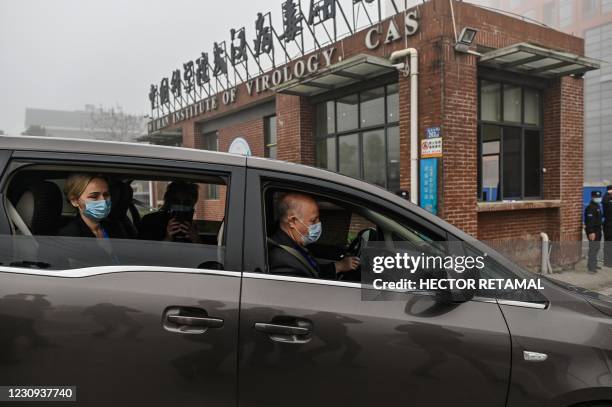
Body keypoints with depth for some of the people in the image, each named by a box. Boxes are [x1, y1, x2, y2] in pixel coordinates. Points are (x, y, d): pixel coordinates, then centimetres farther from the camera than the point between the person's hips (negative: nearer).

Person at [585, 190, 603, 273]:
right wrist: (591, 232, -29)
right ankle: (591, 267, -6)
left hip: (597, 230, 11)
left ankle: (592, 264, 30)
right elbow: (590, 220, -25)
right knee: (593, 248, -9)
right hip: (592, 231, -11)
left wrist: (599, 228, 23)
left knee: (596, 247, 18)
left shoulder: (597, 206, 15)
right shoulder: (590, 207, -18)